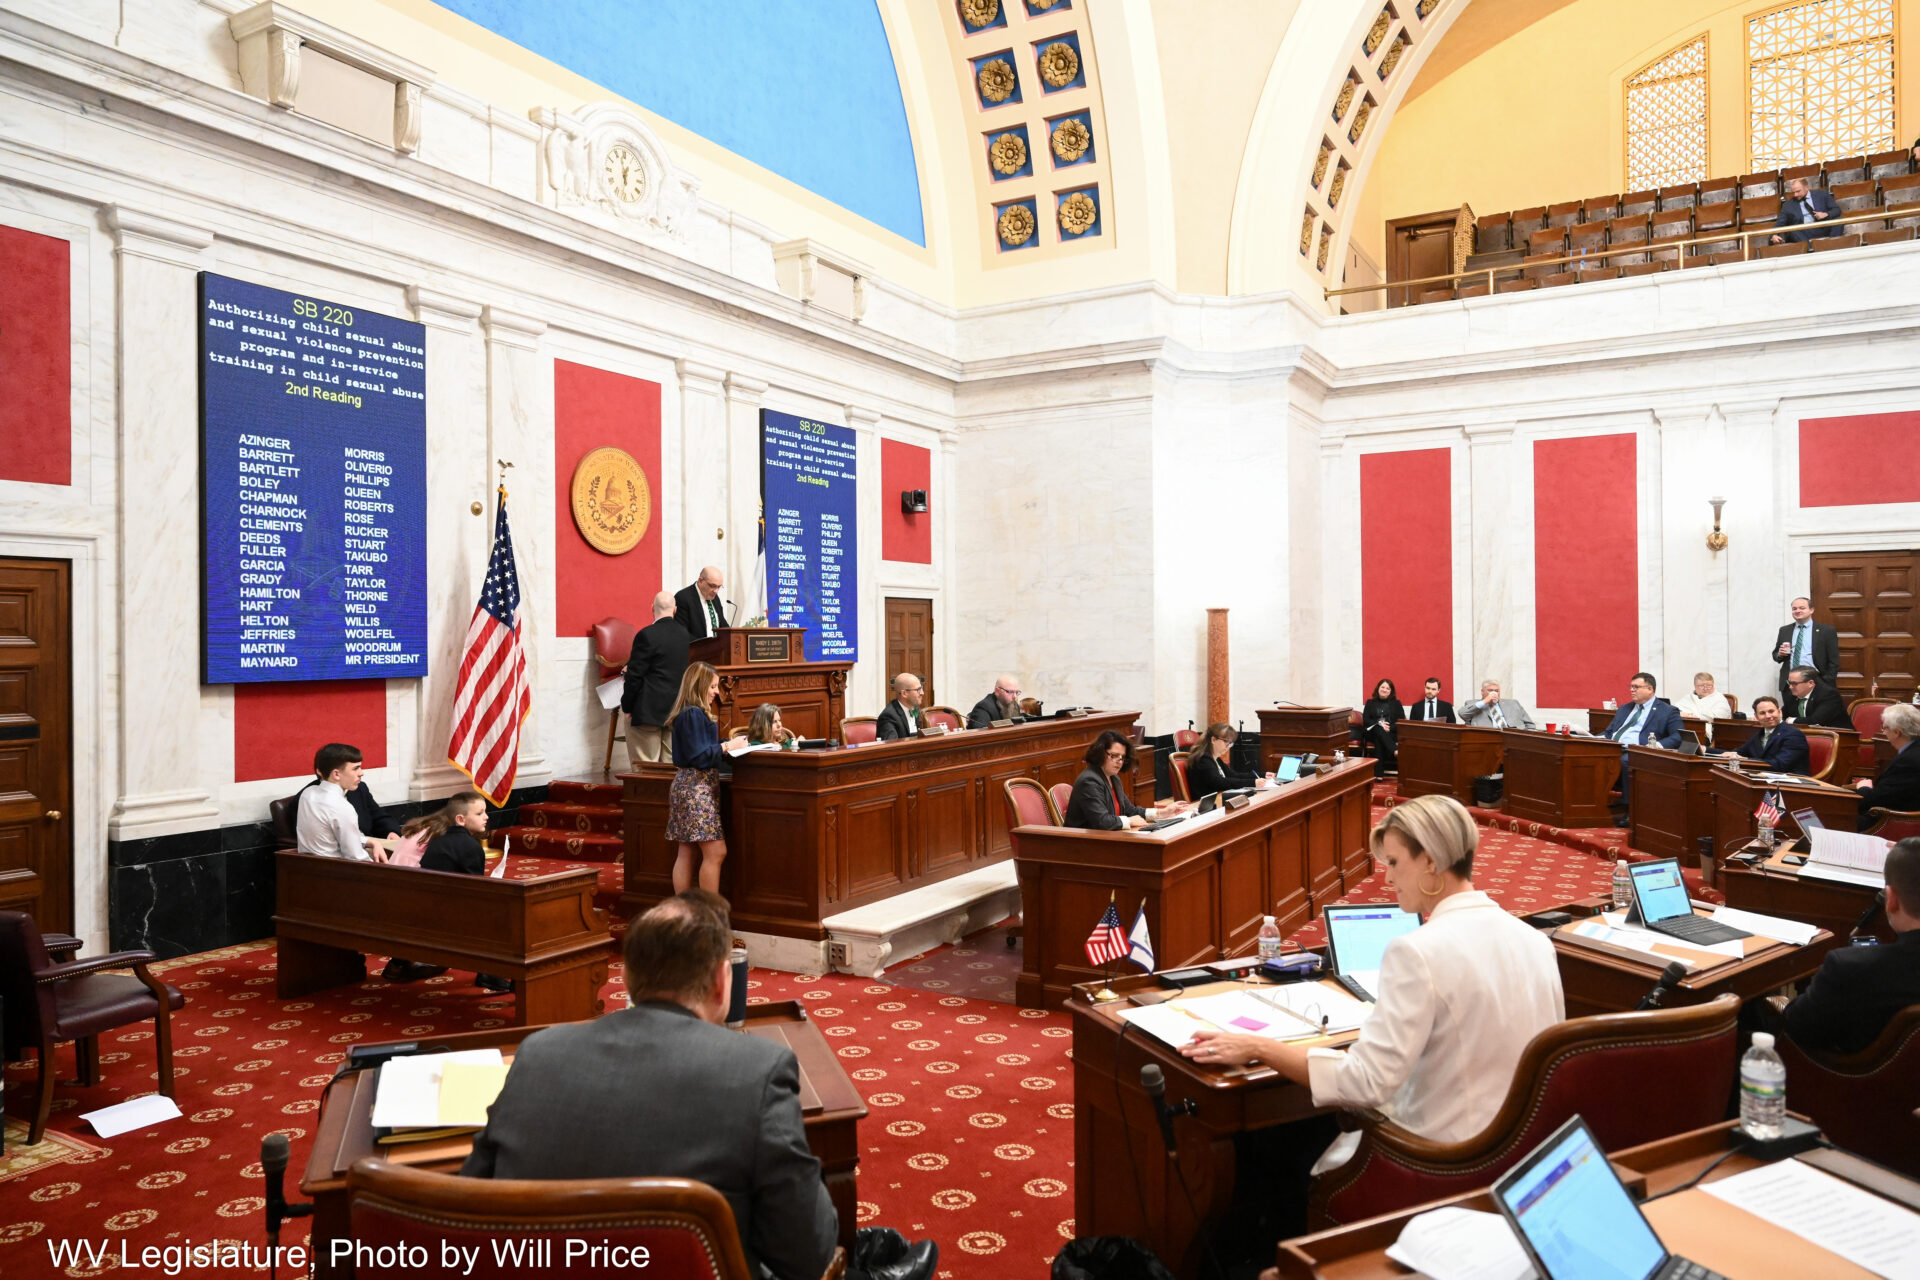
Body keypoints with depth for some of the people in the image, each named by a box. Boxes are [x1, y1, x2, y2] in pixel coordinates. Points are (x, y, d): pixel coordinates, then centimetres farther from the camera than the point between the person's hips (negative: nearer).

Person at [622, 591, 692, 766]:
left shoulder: (646, 635, -14)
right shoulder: (685, 634, 5)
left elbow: (635, 675, -13)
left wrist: (627, 706, -3)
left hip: (649, 710, -6)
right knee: (670, 764, 12)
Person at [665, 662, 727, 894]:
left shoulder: (689, 713, 15)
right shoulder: (693, 714, -15)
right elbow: (698, 756, -19)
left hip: (687, 786, 11)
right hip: (697, 787, -11)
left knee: (686, 853, 10)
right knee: (715, 852, -10)